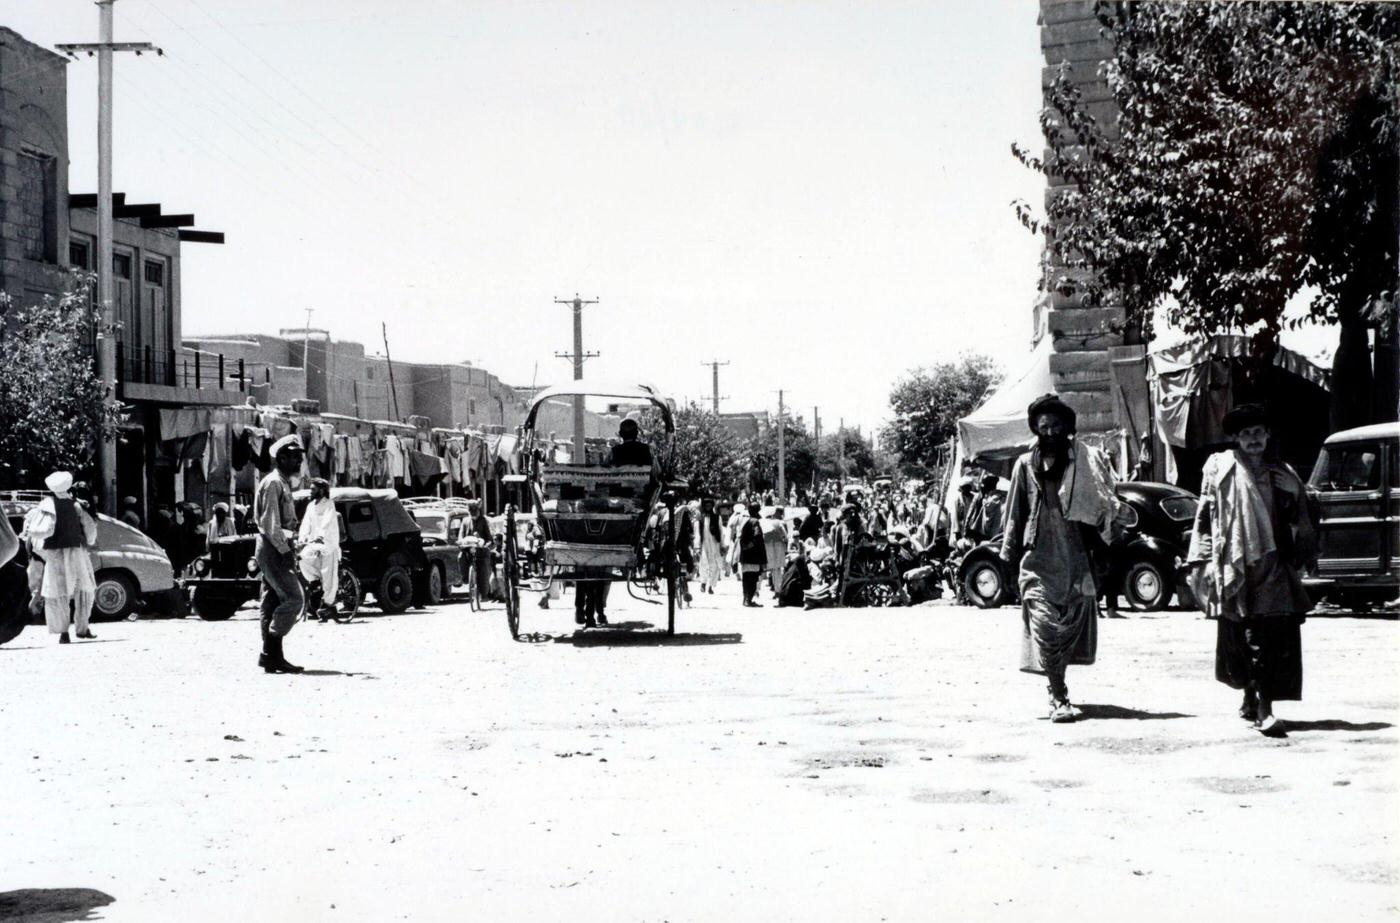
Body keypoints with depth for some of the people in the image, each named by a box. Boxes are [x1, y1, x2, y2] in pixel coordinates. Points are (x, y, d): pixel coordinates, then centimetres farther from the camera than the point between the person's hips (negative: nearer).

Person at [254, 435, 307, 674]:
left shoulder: (283, 483, 20)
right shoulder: (273, 483, -12)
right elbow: (270, 523, -19)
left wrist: (288, 549, 15)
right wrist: (285, 550, -20)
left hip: (277, 549, 10)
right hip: (273, 549, -10)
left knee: (272, 604, 9)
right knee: (293, 598, -13)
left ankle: (272, 656, 11)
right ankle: (270, 652, -12)